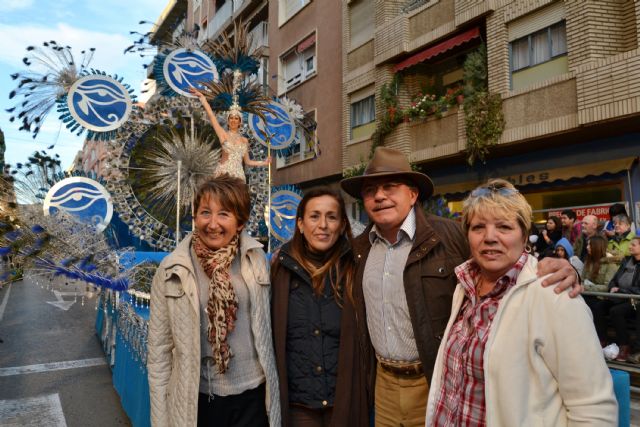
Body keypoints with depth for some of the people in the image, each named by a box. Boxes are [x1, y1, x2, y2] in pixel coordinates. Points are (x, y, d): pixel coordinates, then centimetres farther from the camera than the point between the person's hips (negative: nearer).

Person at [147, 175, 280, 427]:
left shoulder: (256, 260, -4)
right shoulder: (172, 270, -8)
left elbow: (264, 327, 6)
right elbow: (158, 350, -3)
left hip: (252, 396, 1)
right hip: (197, 399, 0)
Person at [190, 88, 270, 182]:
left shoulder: (244, 140, 15)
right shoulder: (223, 134, 5)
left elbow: (247, 161, 22)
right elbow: (211, 115, -1)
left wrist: (264, 163, 19)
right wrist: (202, 97, -4)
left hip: (239, 175, 4)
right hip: (223, 174, -4)